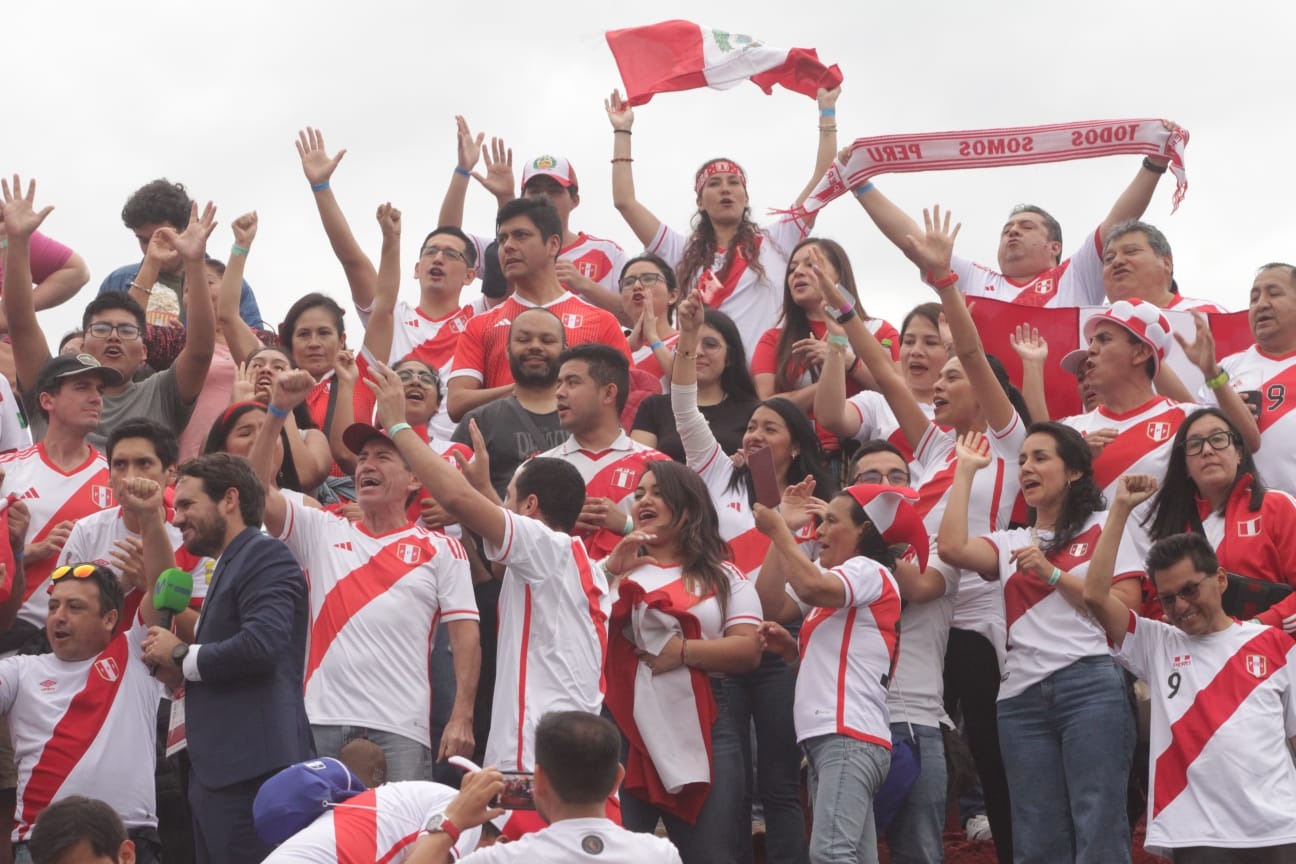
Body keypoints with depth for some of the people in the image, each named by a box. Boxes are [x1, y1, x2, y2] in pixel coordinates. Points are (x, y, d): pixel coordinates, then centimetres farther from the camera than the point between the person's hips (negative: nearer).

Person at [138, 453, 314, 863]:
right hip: (219, 771, 10)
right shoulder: (229, 566, 22)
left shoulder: (266, 556, -6)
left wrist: (181, 656, -7)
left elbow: (260, 645, -21)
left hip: (251, 771, -10)